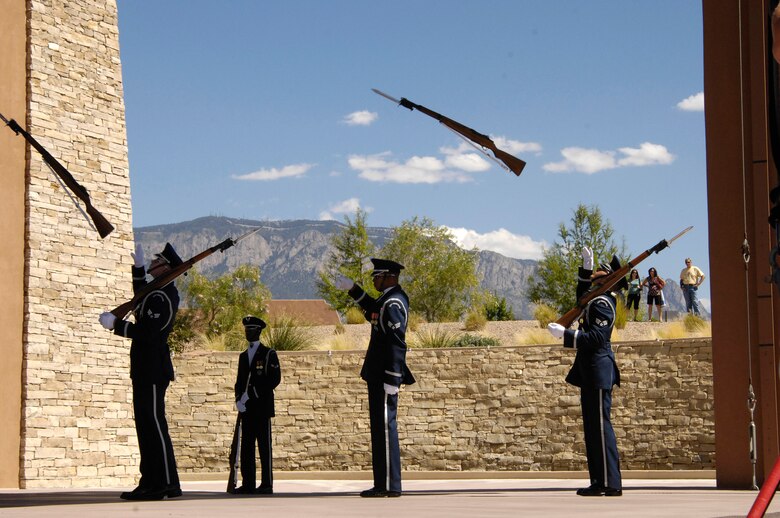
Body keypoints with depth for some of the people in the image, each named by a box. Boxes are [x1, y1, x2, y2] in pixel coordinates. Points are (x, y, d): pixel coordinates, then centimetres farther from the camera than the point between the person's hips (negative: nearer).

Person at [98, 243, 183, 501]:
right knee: (146, 424, 12)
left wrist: (115, 323, -15)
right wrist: (138, 266, 30)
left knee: (154, 424, -8)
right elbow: (141, 302, 36)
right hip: (147, 370, 11)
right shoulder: (166, 293, 15)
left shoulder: (160, 297, -17)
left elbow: (146, 332, -25)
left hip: (152, 370, -11)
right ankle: (150, 483, 15)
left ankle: (167, 484, -6)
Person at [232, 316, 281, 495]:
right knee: (246, 445, 3)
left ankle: (267, 484, -5)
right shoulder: (243, 356, 20)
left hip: (262, 407, -6)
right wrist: (239, 399, 0)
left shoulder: (269, 354, 2)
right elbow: (240, 381, 18)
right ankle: (247, 484, 5)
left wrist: (252, 393, -14)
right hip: (247, 408, 6)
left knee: (264, 445, -6)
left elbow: (274, 379, -7)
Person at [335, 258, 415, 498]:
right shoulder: (390, 298, 15)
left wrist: (391, 381, -23)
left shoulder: (393, 303, -16)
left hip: (385, 377, -11)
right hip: (379, 376, 11)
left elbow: (397, 344, -22)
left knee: (385, 426, -8)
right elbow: (374, 311, 38)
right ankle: (384, 484, 15)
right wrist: (353, 289, 34)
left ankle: (389, 485, -6)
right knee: (381, 427, 12)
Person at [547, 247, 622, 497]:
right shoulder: (597, 300, 16)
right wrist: (586, 267, 29)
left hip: (598, 372, -10)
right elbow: (582, 297, 38)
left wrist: (565, 333, -21)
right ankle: (600, 482, 13)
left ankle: (610, 483, -9)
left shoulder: (602, 303, -13)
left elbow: (596, 337, -22)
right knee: (593, 427, 10)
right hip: (591, 373, 10)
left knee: (600, 425, -9)